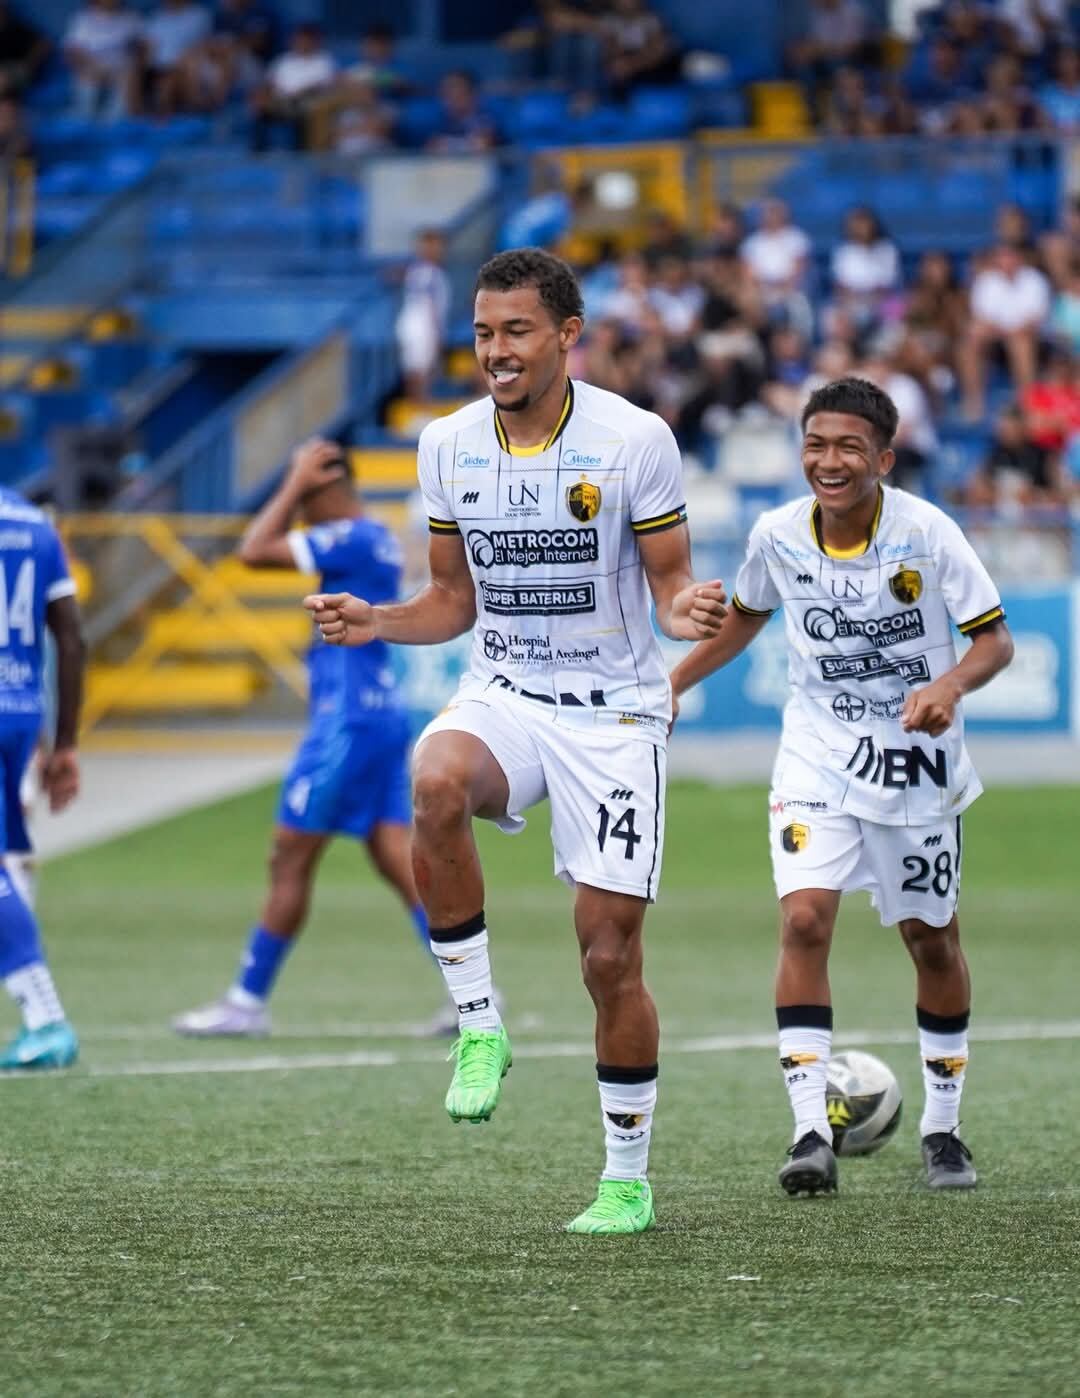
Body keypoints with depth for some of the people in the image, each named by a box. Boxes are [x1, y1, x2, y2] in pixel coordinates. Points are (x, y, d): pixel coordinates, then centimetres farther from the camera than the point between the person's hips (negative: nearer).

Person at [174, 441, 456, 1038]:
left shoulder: (351, 539, -14)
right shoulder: (378, 540, 15)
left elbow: (255, 551, -18)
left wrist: (295, 485, -10)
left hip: (350, 722, -10)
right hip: (384, 715, 10)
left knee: (290, 859, -2)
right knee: (398, 860, 5)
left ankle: (249, 1001, 5)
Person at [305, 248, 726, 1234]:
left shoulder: (636, 440, -10)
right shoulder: (448, 445, 1)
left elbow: (670, 583, -3)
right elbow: (454, 601, 12)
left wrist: (685, 612, -26)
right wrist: (373, 622, -7)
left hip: (615, 710, -3)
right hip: (504, 695, 3)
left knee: (611, 956, -3)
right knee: (436, 782, -34)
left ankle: (629, 1178, 15)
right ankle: (480, 1025, -20)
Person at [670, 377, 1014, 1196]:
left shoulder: (926, 533, -16)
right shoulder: (778, 536, -7)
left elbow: (995, 639, -13)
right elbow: (745, 618, 14)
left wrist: (950, 685, -32)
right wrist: (671, 684, 10)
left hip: (917, 760, -1)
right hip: (818, 755, 1)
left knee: (932, 939, 11)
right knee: (804, 919, -18)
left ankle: (943, 1129, 29)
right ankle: (811, 1135, -19)